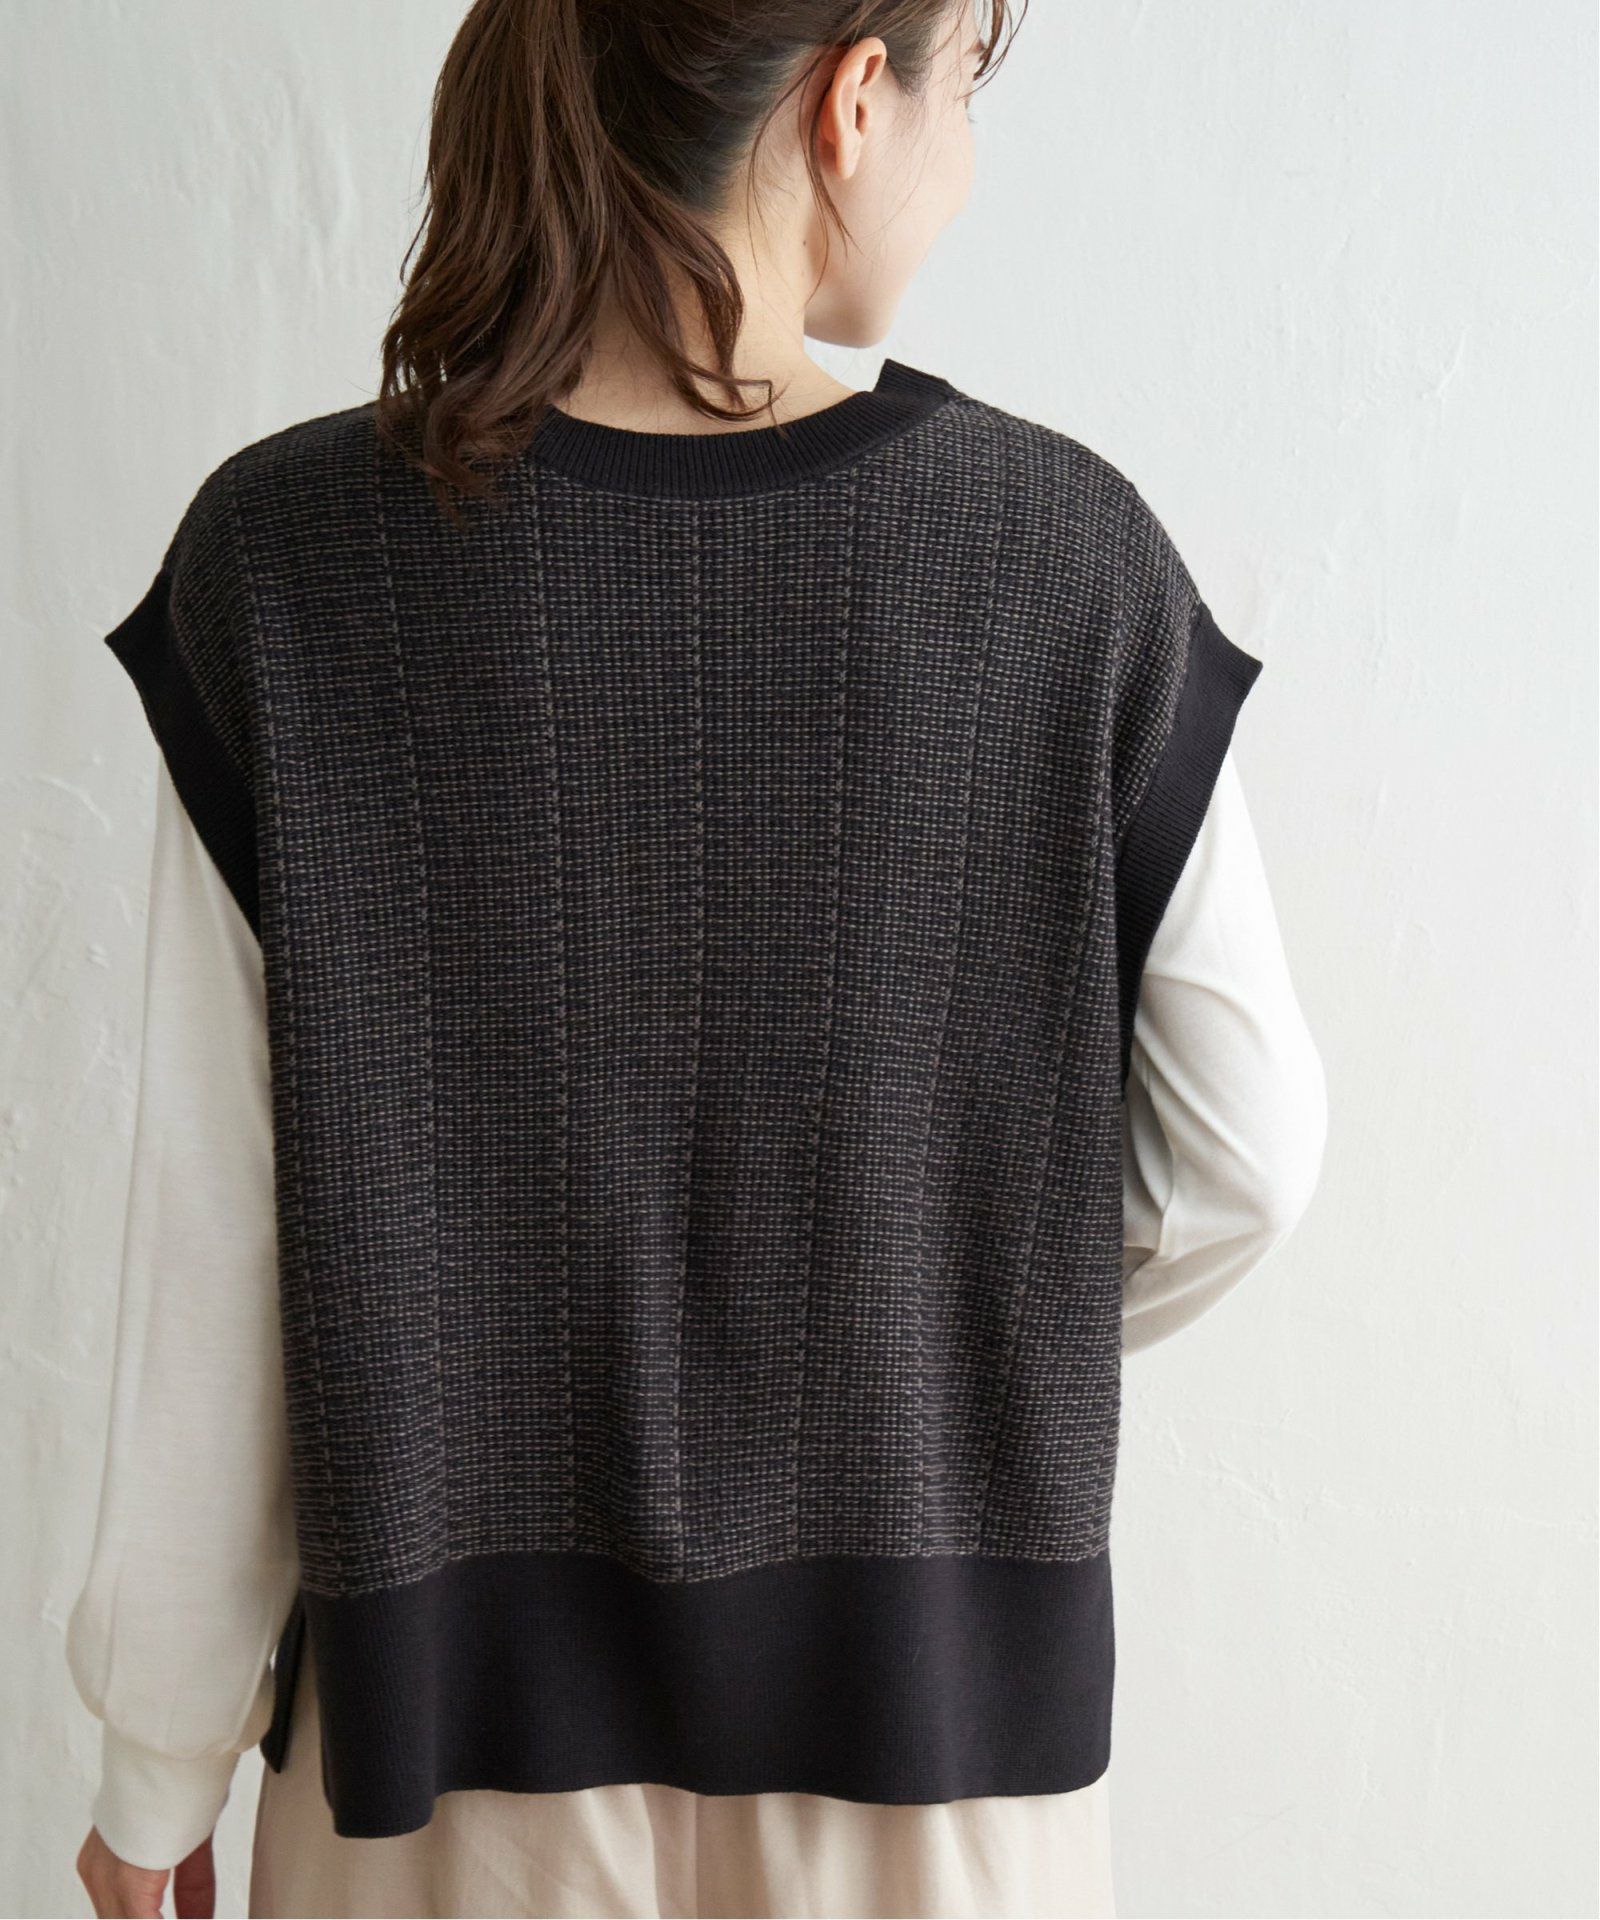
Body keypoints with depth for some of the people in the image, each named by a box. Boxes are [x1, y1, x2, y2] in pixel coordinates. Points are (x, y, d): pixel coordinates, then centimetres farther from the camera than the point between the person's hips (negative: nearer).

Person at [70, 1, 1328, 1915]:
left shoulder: (281, 556, -14)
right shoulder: (1064, 553, -14)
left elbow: (211, 1228, -11)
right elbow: (1245, 1151, -6)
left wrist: (161, 1758, 2)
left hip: (458, 1693, 1)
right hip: (925, 1699, 0)